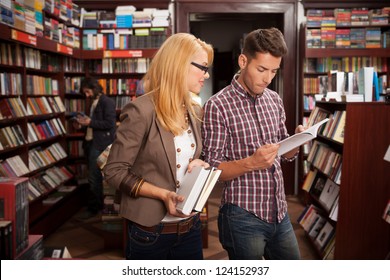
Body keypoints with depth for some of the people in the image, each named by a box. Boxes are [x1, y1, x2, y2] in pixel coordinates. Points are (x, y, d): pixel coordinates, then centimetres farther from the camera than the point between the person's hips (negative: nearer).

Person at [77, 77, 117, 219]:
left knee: (93, 177, -7)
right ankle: (99, 203, 24)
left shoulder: (107, 102, -10)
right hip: (90, 142, 9)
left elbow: (109, 124, -17)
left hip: (100, 144, -9)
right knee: (95, 175, 14)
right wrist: (84, 121, 7)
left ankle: (93, 208, 2)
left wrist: (90, 122, -17)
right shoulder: (93, 102, 17)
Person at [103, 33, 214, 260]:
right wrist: (162, 194, -22)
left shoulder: (195, 111, 5)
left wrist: (200, 164, -4)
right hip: (150, 231, -6)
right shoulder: (141, 111, -16)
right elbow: (114, 171, -14)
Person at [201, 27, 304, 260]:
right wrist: (251, 163, -27)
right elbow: (212, 169, -12)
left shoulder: (274, 100, 7)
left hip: (279, 213, 6)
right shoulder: (218, 106, -13)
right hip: (244, 217, -6)